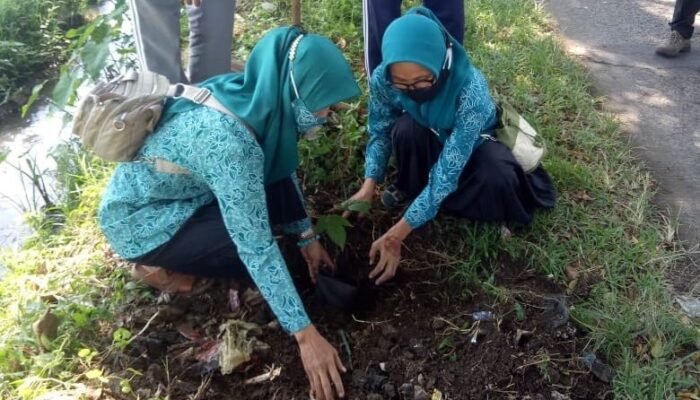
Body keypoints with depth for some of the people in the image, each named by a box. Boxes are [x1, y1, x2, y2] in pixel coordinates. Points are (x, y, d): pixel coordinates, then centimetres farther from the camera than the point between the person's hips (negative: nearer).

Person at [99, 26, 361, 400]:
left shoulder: (255, 97, -12)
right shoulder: (229, 140, -38)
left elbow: (279, 169, 5)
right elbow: (256, 247, -35)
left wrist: (307, 237, 5)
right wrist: (305, 334, -30)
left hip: (178, 189, 8)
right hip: (137, 220, -8)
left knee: (272, 184, -4)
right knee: (250, 240, -21)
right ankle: (161, 263, 7)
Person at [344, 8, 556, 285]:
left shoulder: (470, 90, -41)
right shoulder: (383, 79, -29)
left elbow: (447, 171, -41)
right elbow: (380, 132, -13)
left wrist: (397, 234, -42)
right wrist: (368, 187, -30)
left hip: (472, 142, -3)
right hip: (428, 139, 3)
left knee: (496, 179, -34)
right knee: (405, 129, -31)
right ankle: (409, 188, -2)